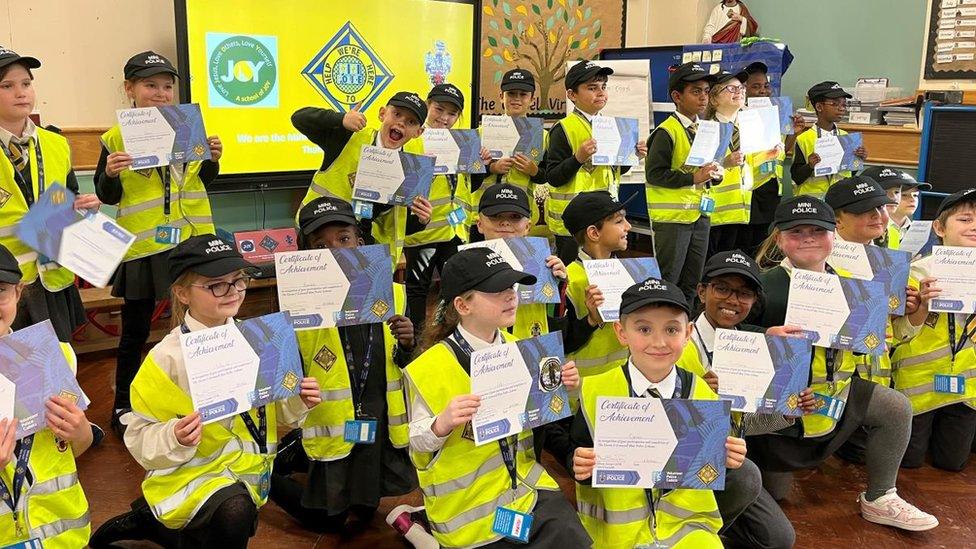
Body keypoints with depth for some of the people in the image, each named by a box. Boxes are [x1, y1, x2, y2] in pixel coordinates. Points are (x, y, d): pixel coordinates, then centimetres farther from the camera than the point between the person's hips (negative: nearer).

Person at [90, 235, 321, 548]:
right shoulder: (168, 357, -17)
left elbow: (273, 410, 8)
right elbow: (140, 437, -12)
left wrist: (297, 402, -12)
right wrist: (175, 438, -31)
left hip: (248, 468, 6)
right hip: (189, 473, -5)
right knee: (235, 513, -33)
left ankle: (150, 522, 39)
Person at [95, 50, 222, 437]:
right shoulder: (116, 137, -5)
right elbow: (107, 196, 0)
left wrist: (212, 159, -5)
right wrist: (110, 174, -20)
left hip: (190, 241, 3)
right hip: (142, 246, -3)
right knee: (135, 330, 8)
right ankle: (123, 405, 24)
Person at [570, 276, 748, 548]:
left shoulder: (702, 394, -2)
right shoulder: (595, 392, -7)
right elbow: (578, 452, 0)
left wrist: (726, 459, -14)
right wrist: (581, 466, -20)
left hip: (686, 523, 0)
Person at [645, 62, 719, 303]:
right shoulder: (666, 132, -12)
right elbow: (654, 174, -18)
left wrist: (714, 172, 1)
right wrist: (693, 178, -22)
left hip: (699, 214, 8)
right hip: (672, 217, -8)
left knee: (691, 283, 14)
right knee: (667, 282, -1)